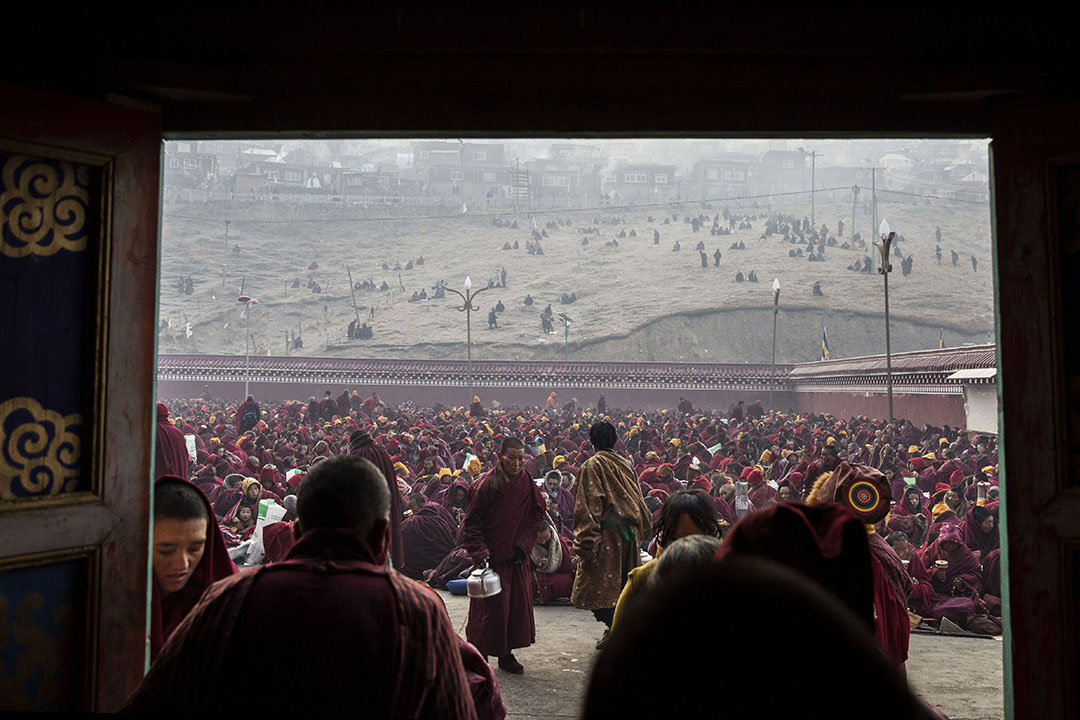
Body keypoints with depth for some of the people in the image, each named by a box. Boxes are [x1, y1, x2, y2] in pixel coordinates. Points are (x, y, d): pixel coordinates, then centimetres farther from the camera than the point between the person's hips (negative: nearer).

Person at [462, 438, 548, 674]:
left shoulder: (527, 484, 2)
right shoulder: (487, 484, -12)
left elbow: (537, 516, 7)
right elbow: (471, 522, -10)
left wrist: (523, 545, -4)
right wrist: (480, 552, -18)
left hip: (517, 557, 5)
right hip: (491, 556, -5)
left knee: (518, 604, 8)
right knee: (490, 607, -2)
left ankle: (506, 654, 23)